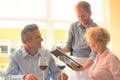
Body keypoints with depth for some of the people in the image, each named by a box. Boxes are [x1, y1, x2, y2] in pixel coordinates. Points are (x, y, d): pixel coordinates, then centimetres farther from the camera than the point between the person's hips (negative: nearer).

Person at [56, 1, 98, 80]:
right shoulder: (73, 26, 2)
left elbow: (94, 55, -15)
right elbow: (69, 46, 10)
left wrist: (83, 67, -30)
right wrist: (61, 50, -12)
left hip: (89, 63, -3)